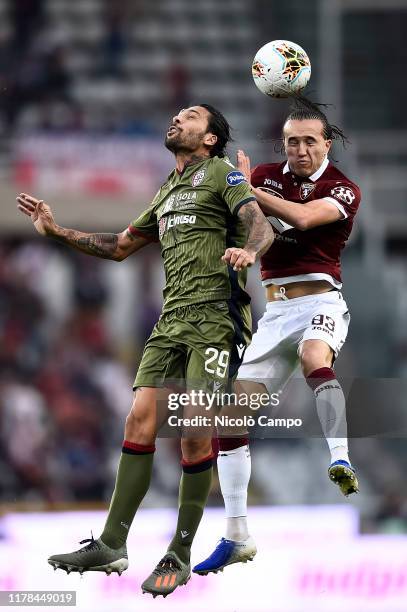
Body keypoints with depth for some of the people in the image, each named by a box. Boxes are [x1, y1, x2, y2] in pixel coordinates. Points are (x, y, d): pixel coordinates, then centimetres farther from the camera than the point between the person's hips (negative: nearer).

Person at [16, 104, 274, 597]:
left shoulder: (222, 173, 2)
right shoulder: (168, 193, 25)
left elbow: (260, 226, -12)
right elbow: (120, 246, 34)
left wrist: (248, 251, -35)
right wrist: (57, 231, 29)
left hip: (214, 318, -7)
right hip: (171, 320, 7)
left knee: (195, 434, -11)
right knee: (140, 420, -5)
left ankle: (180, 556, -6)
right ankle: (111, 546, -6)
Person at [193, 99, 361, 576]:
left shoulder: (343, 190, -4)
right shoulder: (266, 175, 9)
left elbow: (303, 217, -22)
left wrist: (245, 190, -16)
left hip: (321, 302, -4)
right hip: (276, 311, 4)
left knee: (313, 356, -40)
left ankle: (340, 459, -49)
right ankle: (237, 536, 4)